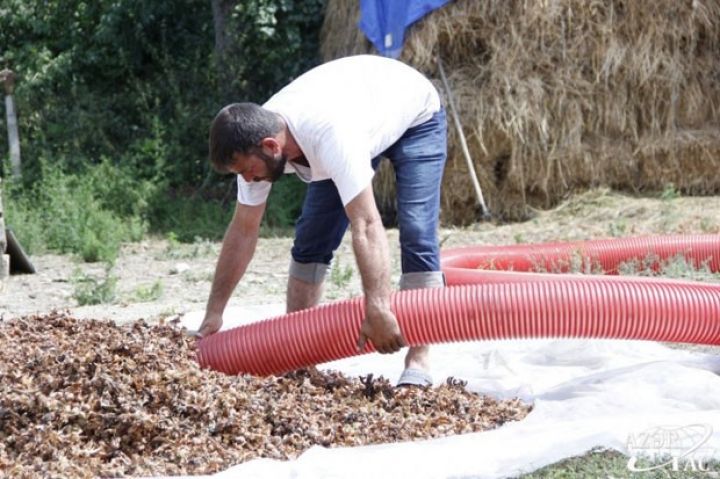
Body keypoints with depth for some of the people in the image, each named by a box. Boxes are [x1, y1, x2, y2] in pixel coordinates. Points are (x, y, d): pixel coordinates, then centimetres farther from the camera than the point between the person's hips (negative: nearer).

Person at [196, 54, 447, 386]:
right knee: (311, 238, -2)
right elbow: (243, 231, -13)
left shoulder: (330, 136, -46)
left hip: (415, 114, -7)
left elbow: (366, 226, -51)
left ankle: (418, 364, -19)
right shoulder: (254, 140, -24)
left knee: (416, 233, -20)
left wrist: (377, 308, -58)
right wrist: (213, 315, -12)